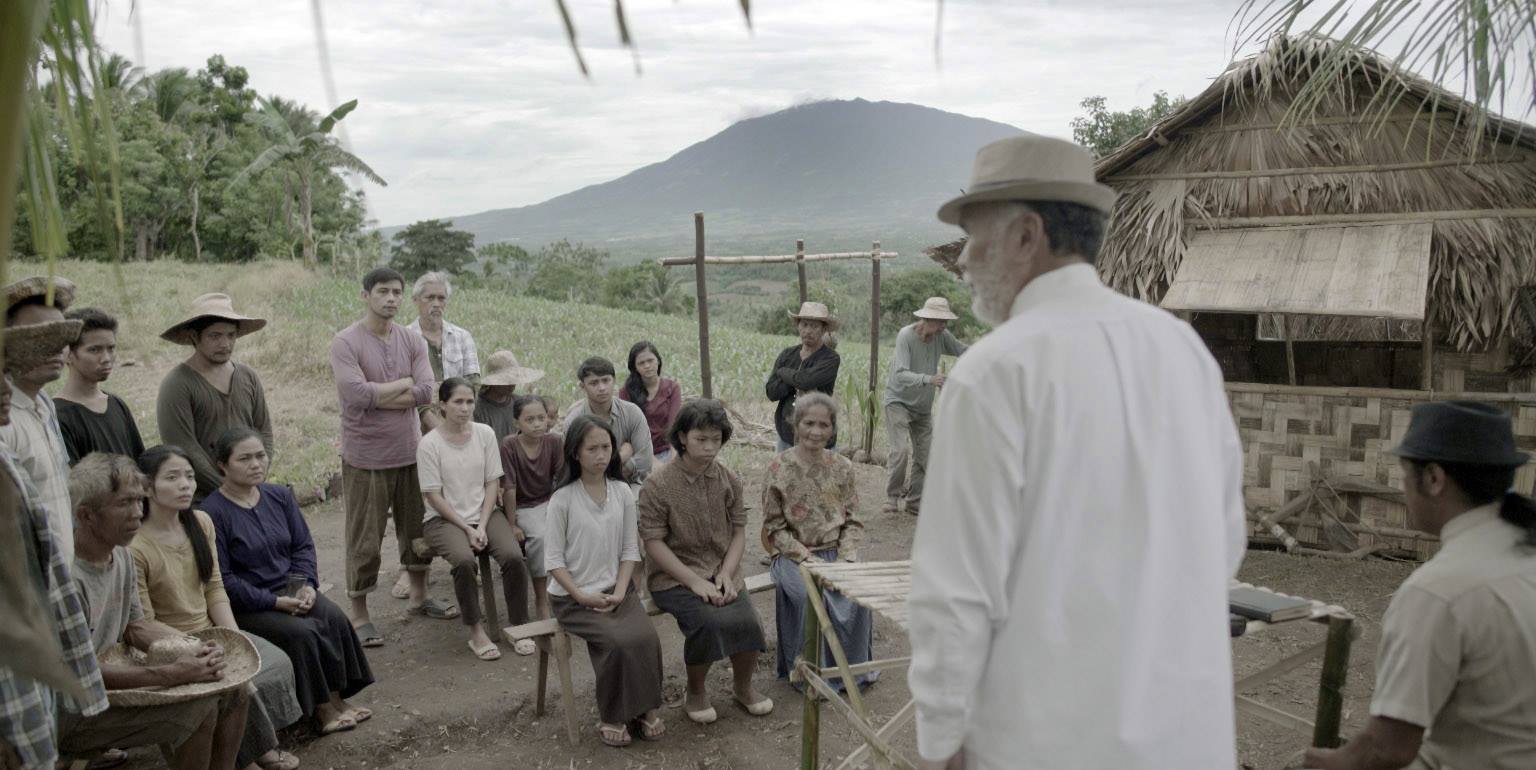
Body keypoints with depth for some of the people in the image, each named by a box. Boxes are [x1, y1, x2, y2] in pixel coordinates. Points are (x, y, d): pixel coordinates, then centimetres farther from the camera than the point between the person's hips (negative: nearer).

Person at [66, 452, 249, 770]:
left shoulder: (121, 555, 4)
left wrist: (194, 650, -6)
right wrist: (172, 674, -25)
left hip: (110, 680, 9)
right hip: (70, 716, -9)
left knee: (233, 687, -2)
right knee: (200, 706, -23)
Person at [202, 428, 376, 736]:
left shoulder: (280, 496, 8)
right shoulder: (212, 512, -13)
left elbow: (303, 545, 11)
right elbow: (223, 579, -15)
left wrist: (307, 585, -8)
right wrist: (274, 601, -19)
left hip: (290, 591, 6)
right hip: (245, 606, -6)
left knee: (333, 617, -20)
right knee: (301, 632, -27)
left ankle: (336, 699, -11)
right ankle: (322, 709, -11)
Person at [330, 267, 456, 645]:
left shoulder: (413, 341, 4)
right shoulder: (346, 343, -10)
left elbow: (426, 391, -8)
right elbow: (356, 394, -23)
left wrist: (376, 397, -15)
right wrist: (403, 384, -11)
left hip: (409, 452, 5)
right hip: (365, 457, -5)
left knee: (417, 529, 17)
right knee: (364, 540, 3)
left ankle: (419, 596, 35)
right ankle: (359, 616, 16)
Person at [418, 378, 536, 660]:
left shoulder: (485, 433, 1)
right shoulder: (429, 444, -9)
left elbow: (492, 483, 2)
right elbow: (434, 496, -9)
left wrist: (482, 526, -9)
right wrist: (467, 530, -14)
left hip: (485, 513, 3)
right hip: (444, 518, -3)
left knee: (513, 556, -23)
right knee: (464, 560, -32)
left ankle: (519, 626, -7)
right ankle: (476, 632, -15)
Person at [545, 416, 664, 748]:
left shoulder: (622, 492, 2)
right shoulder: (562, 499, -10)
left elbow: (630, 549, 5)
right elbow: (554, 559, -8)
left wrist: (620, 591, -7)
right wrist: (582, 596, -15)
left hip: (615, 590, 4)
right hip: (573, 597, -3)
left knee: (646, 637, -21)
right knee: (617, 642, -26)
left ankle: (646, 708, -1)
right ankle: (613, 717, -4)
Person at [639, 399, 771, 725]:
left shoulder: (728, 481, 5)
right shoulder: (658, 485, -9)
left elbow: (738, 531, 8)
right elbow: (653, 542, -11)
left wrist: (726, 574, -9)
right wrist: (695, 581, -18)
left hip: (722, 573, 4)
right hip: (675, 577, -4)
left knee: (747, 621, -20)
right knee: (709, 622, -29)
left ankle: (743, 686, 12)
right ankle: (695, 694, 0)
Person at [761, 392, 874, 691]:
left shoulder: (842, 467, 6)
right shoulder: (779, 468, -5)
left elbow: (853, 520, 8)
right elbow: (774, 527, -4)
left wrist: (845, 558, -9)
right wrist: (808, 558, -15)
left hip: (836, 551, 3)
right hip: (793, 554, -3)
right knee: (810, 595, -31)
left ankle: (854, 668, -1)